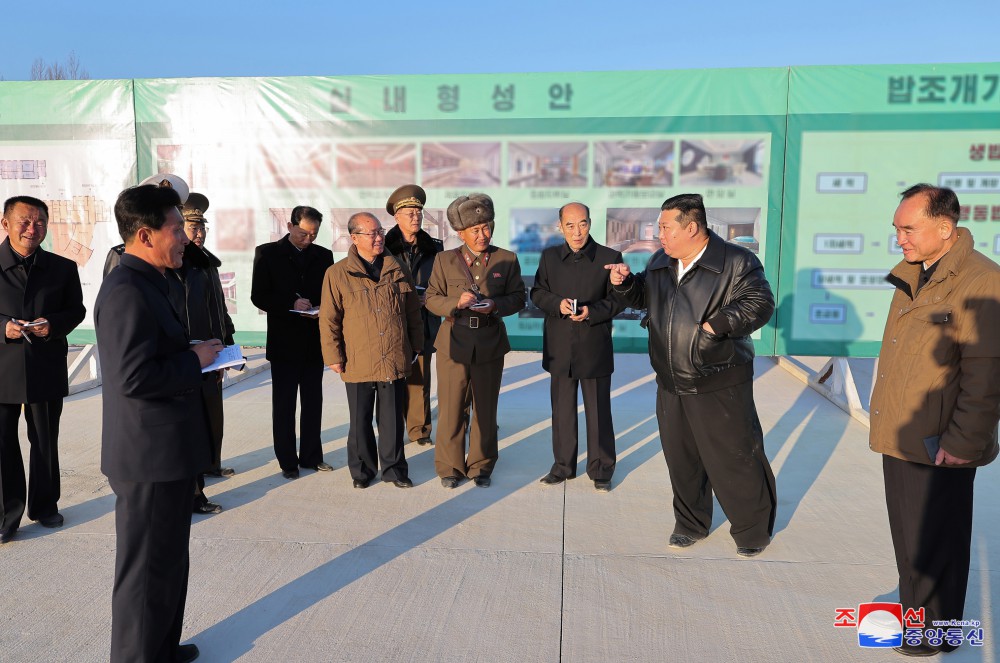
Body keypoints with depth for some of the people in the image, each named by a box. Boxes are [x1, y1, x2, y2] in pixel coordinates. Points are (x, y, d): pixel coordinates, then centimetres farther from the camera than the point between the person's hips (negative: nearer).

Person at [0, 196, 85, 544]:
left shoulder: (62, 268, 3)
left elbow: (76, 310, 9)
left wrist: (53, 325, -12)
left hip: (47, 370, 2)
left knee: (45, 443, 14)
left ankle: (44, 505, 31)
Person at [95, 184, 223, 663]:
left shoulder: (147, 283, 12)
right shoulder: (127, 291, -22)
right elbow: (135, 377, -28)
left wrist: (195, 353, 5)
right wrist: (195, 360, -16)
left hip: (167, 449, 11)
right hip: (151, 457, -11)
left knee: (169, 562, 24)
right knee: (148, 570, 6)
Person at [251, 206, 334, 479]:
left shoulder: (323, 255, 7)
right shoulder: (267, 253, -1)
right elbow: (258, 296, -5)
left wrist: (322, 310, -11)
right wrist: (291, 304, -18)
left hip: (314, 340, 3)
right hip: (284, 341, -3)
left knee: (313, 402, 10)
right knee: (284, 404, 6)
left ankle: (311, 456, 21)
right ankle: (288, 461, 16)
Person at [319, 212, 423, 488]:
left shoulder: (398, 270, 6)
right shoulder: (338, 274, -2)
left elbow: (413, 312, 12)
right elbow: (328, 319, -1)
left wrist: (415, 347, 12)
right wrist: (333, 356, -4)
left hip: (395, 360, 2)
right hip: (358, 362, -2)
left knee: (393, 419, 10)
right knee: (360, 420, 10)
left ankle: (393, 468, 25)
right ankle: (362, 470, 26)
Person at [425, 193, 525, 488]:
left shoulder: (507, 260, 4)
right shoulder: (445, 260, 4)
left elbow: (518, 298, 5)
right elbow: (431, 299, 4)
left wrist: (495, 305, -15)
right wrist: (456, 302, -16)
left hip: (490, 345, 1)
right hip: (454, 344, 0)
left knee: (485, 409, 9)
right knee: (451, 408, 2)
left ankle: (480, 466, 23)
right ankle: (450, 467, 17)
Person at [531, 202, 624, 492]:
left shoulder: (610, 257, -4)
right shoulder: (549, 256, 6)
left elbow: (618, 300, -2)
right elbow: (537, 293, 8)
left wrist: (592, 312, -19)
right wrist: (557, 304, -13)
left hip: (595, 348, -3)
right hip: (559, 348, 3)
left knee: (598, 411, 7)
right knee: (562, 410, 12)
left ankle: (601, 469, 21)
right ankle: (563, 465, 26)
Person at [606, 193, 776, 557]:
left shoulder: (736, 262, -11)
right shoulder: (660, 262, 9)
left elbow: (760, 304, -17)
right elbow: (644, 297, 22)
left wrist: (716, 325, -24)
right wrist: (625, 282, 2)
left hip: (720, 386, -6)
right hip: (671, 385, 6)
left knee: (733, 458, 3)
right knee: (681, 458, 16)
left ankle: (753, 529, 25)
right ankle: (691, 524, 34)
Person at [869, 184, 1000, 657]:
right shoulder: (911, 275, 10)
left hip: (939, 446, -8)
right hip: (899, 436, 8)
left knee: (933, 543, 8)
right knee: (907, 536, 20)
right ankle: (914, 612, 38)